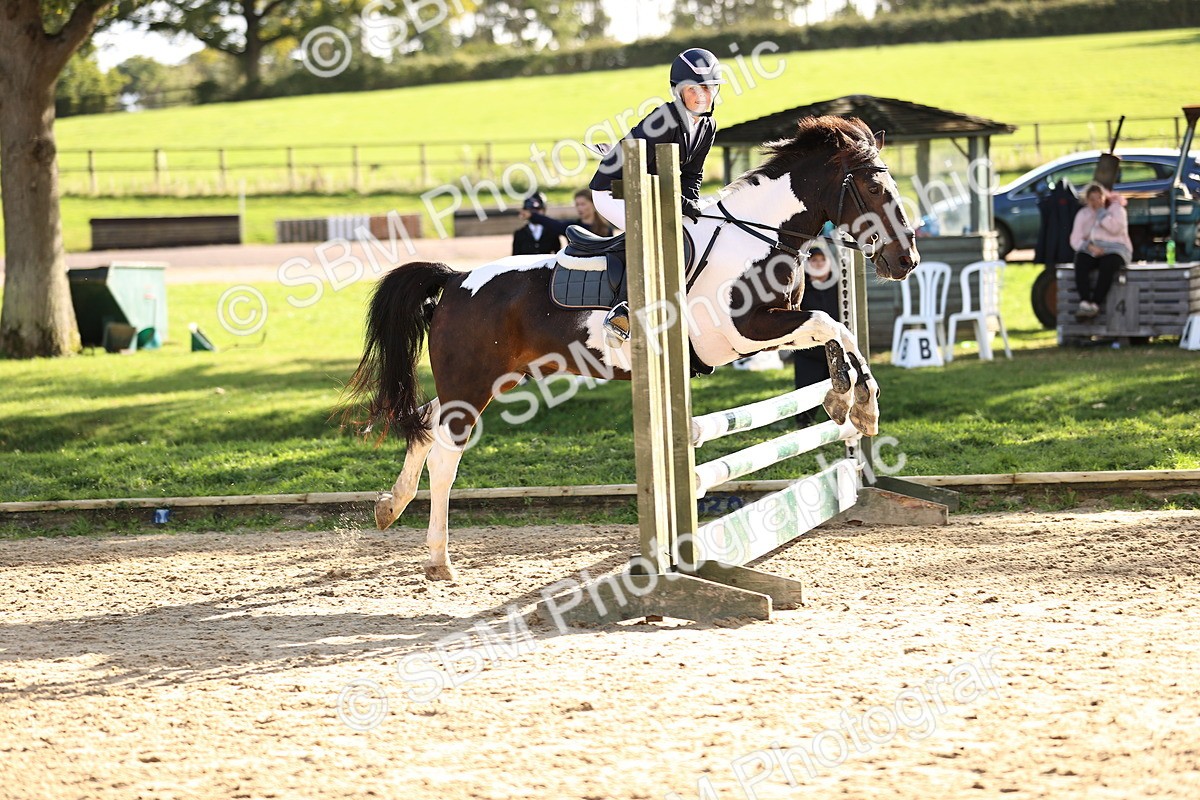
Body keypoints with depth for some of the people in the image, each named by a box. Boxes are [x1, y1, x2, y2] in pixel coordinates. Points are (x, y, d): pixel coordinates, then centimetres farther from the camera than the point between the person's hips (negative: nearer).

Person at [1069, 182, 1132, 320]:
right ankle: (1084, 302, -46)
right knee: (1080, 262, -33)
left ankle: (1095, 304, -44)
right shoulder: (1083, 214, 15)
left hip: (1114, 250, -3)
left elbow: (1115, 228, -13)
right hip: (1091, 250, 3)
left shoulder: (1116, 209, 7)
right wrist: (1090, 247, -15)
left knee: (1108, 264, -38)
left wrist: (1100, 211, -8)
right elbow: (1075, 239, 4)